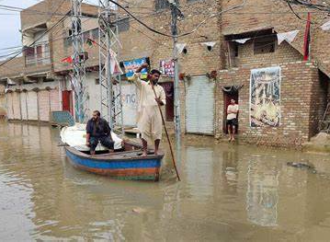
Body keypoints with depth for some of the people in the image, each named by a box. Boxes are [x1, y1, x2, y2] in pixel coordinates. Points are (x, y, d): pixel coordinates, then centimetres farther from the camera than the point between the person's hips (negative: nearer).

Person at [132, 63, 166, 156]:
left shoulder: (160, 88, 14)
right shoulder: (143, 85, 8)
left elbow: (164, 101, 8)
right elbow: (135, 77, -7)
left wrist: (160, 102, -16)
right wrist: (141, 67, -17)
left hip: (155, 111, 2)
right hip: (145, 111, -2)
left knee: (157, 131, 0)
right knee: (144, 131, -2)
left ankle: (156, 151, 12)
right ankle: (144, 151, 6)